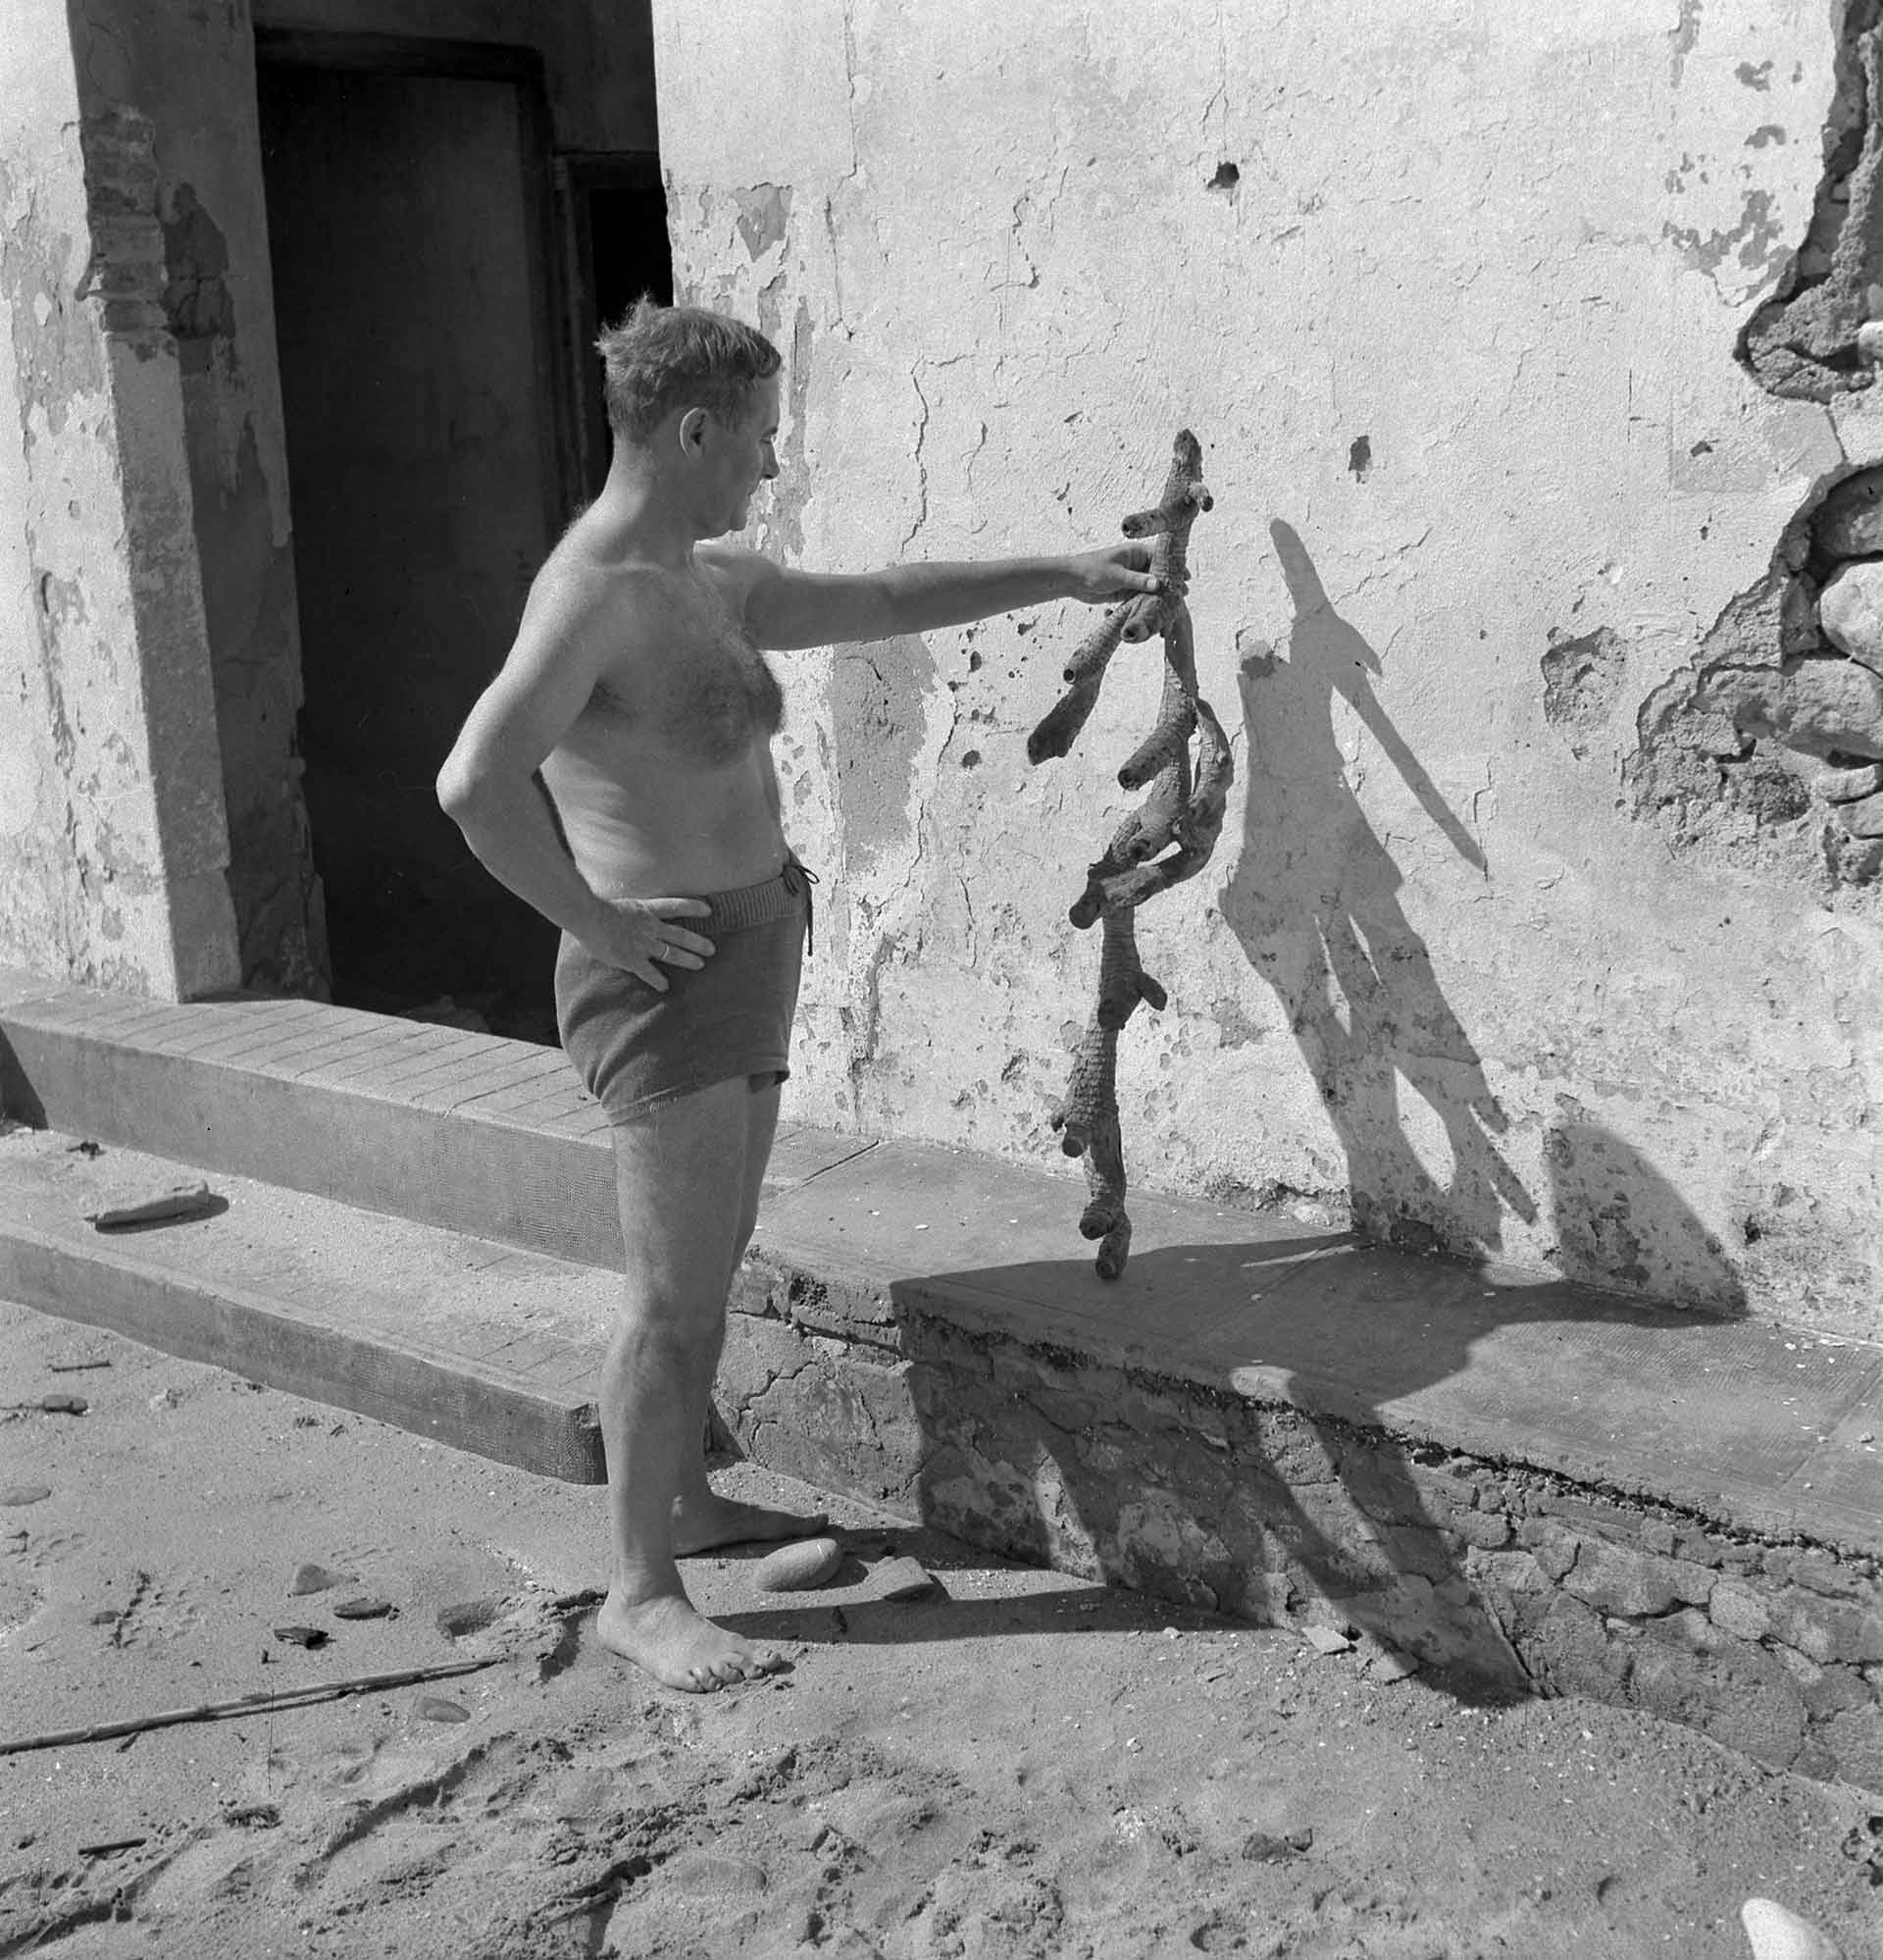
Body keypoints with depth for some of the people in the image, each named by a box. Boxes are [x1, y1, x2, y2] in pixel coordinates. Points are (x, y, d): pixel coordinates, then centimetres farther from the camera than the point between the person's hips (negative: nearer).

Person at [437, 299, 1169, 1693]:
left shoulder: (712, 578, 12)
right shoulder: (598, 591, -19)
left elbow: (883, 605, 24)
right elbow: (475, 782, -31)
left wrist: (1059, 576, 25)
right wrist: (596, 919, -21)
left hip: (749, 952, 10)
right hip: (671, 971, -10)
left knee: (712, 1262, 20)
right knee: (677, 1297, -5)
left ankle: (687, 1500, 37)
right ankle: (641, 1594, 7)